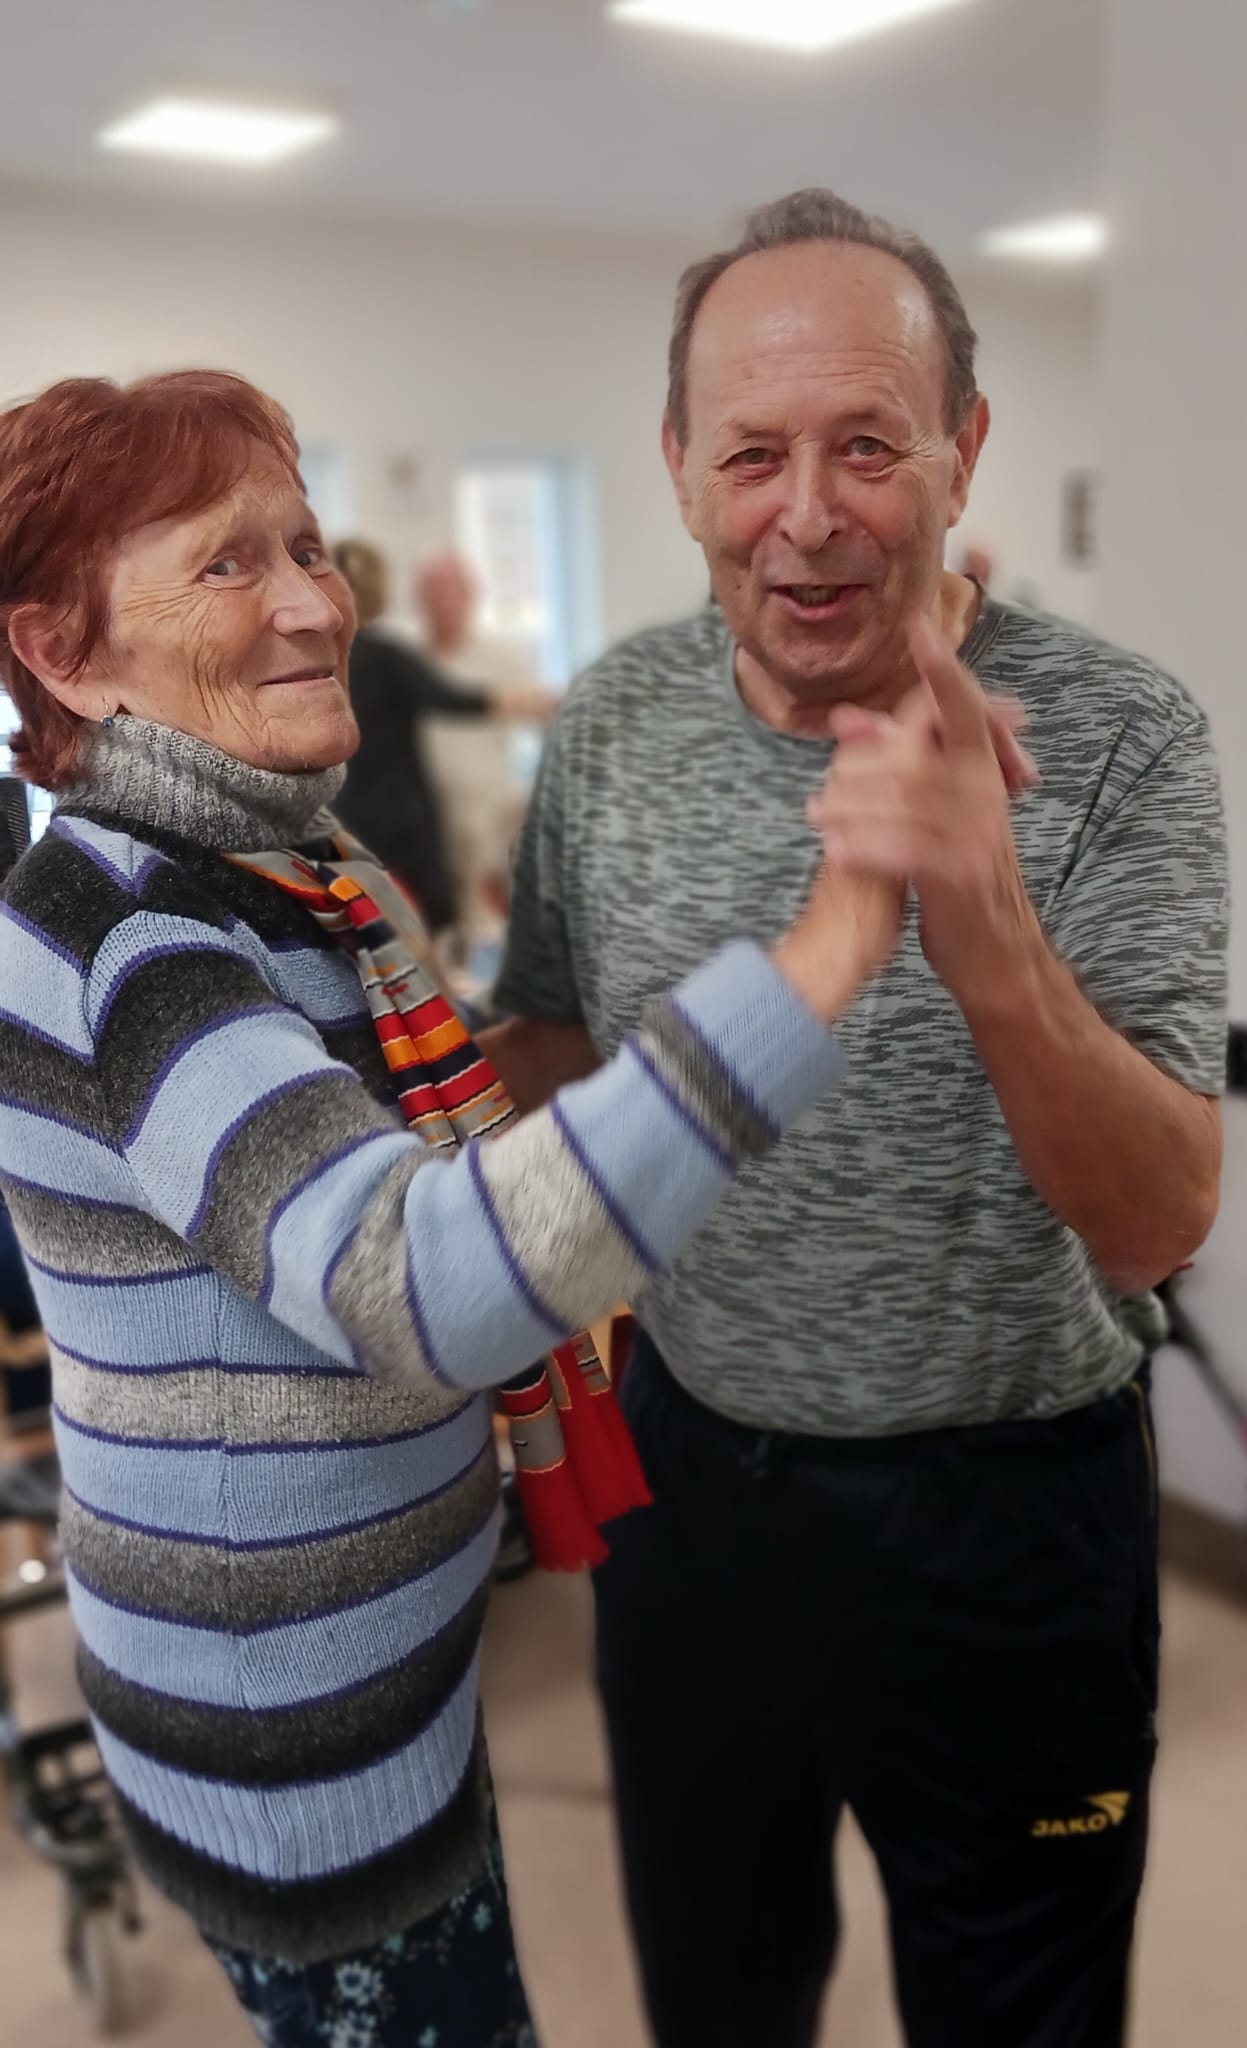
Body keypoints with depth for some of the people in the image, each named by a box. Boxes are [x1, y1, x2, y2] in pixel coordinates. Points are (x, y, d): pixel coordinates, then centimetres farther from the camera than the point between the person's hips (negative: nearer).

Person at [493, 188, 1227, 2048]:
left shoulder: (1114, 738, -17)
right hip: (692, 1462, 3)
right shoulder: (613, 722, -7)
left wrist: (982, 933, -38)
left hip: (1004, 1510, -3)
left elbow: (1160, 1221, -23)